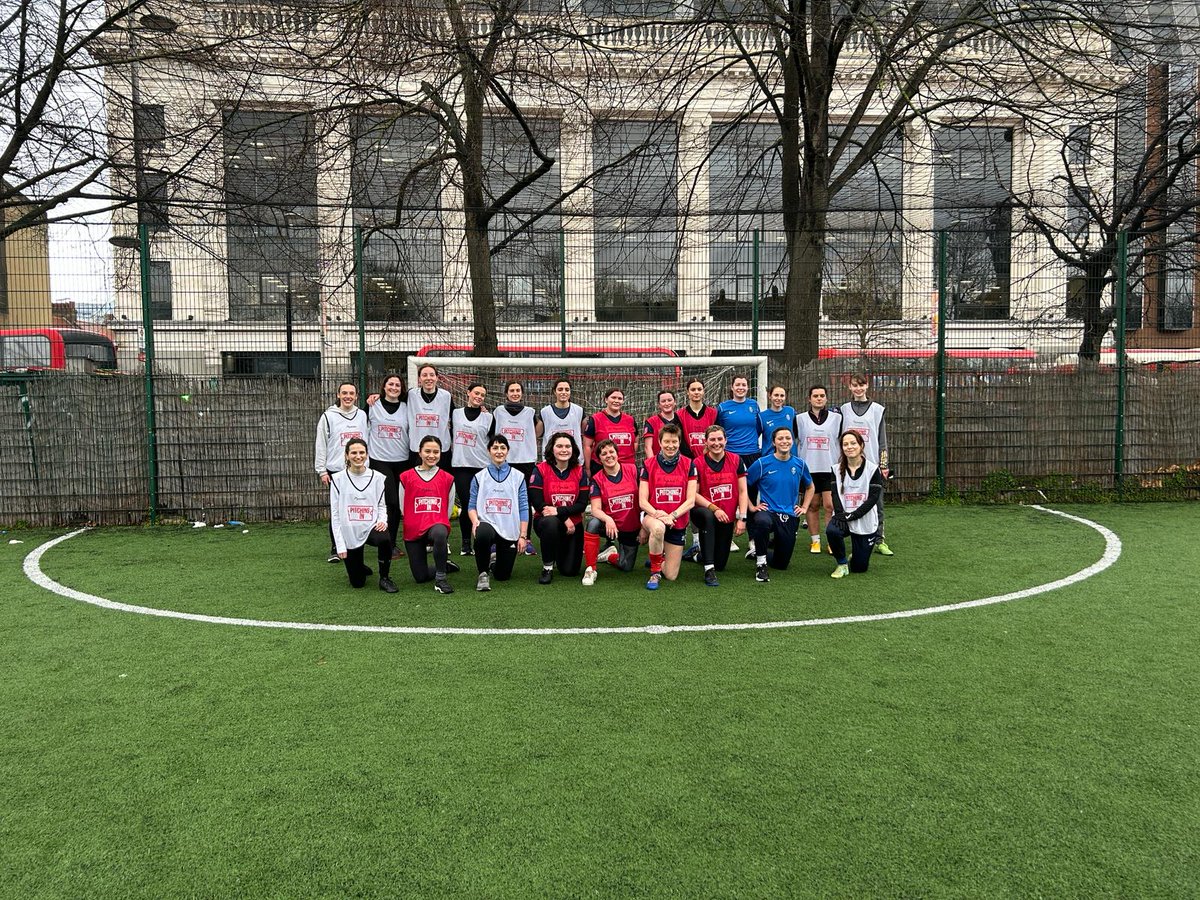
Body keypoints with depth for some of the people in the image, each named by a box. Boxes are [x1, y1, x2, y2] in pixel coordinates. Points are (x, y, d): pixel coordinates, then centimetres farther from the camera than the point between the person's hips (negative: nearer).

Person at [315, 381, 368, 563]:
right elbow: (320, 445, 1)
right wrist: (321, 470, -3)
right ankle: (335, 550, 9)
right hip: (336, 471, -3)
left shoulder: (362, 415, 11)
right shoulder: (328, 416, 1)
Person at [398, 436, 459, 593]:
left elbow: (448, 510, 10)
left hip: (437, 525, -1)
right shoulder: (406, 477, 2)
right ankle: (445, 565, 32)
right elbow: (403, 508, 8)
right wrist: (416, 523, 7)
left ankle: (440, 578, -21)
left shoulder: (447, 479, 4)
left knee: (440, 533, -41)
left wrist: (438, 524, 4)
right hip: (413, 531, 2)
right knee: (420, 578, -1)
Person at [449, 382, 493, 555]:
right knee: (465, 504, -1)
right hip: (460, 465, 1)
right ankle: (466, 543, 10)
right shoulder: (456, 413, 11)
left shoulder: (488, 417, 7)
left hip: (482, 465, -1)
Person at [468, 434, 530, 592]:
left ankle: (494, 565, 41)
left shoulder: (518, 477, 5)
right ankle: (484, 573, -12)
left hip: (510, 531, 1)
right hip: (487, 524, -1)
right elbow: (472, 505, 5)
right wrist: (475, 521, -16)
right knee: (482, 535, -39)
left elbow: (523, 508, 3)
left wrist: (523, 536, -2)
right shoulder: (479, 477, 7)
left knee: (503, 575, 1)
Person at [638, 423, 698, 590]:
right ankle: (655, 572, -17)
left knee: (671, 576, 2)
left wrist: (672, 516, -22)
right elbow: (642, 501, -7)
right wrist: (658, 515, -26)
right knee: (658, 528, -41)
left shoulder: (688, 464, -3)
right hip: (653, 516, -2)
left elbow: (691, 500, -7)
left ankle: (658, 557, 39)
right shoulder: (648, 465, -5)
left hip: (678, 523, 2)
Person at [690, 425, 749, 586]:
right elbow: (694, 494, -10)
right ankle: (708, 570, -35)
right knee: (708, 516, -42)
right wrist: (714, 508, -23)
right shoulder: (698, 464, -9)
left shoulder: (736, 460, -1)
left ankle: (701, 555, 42)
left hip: (727, 518, 3)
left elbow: (742, 492, 0)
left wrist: (742, 518, -9)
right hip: (704, 512, -3)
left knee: (720, 565, 4)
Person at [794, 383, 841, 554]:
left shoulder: (836, 417, 5)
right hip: (808, 468, 1)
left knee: (830, 505, -6)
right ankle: (815, 540, 13)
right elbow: (793, 442, 12)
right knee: (812, 506, 6)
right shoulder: (800, 419, 5)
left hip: (830, 468, -1)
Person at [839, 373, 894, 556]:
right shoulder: (844, 409, 9)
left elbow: (882, 438, 5)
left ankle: (879, 541, 8)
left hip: (872, 463, -1)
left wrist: (884, 464, 0)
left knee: (876, 503, 1)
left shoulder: (877, 409, 5)